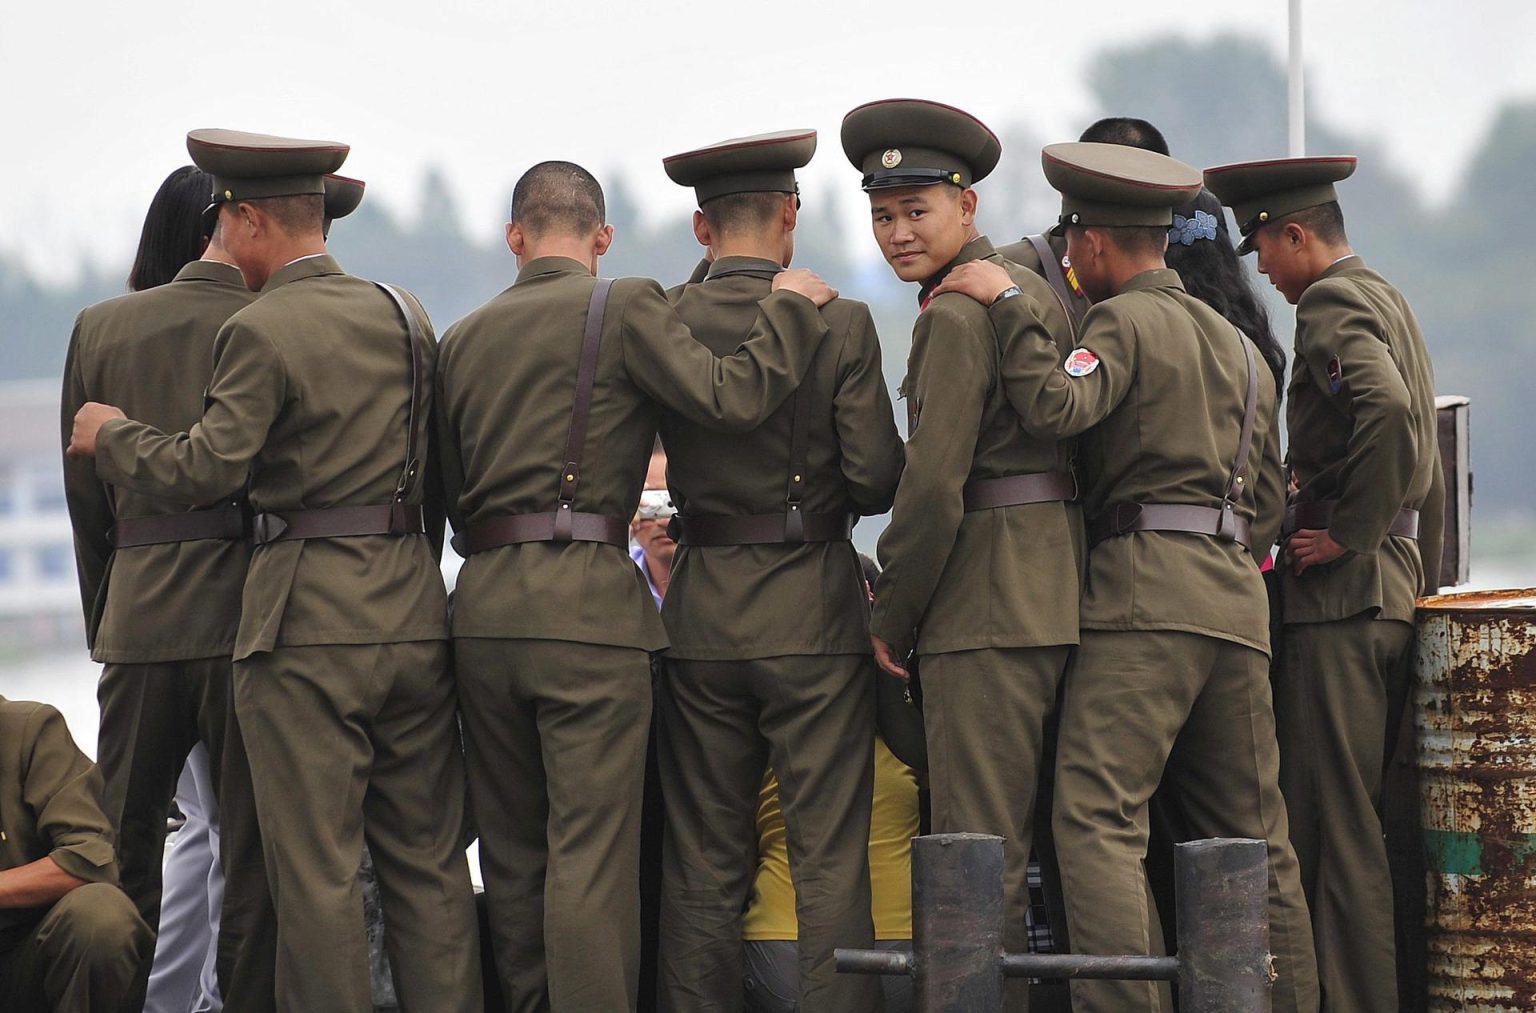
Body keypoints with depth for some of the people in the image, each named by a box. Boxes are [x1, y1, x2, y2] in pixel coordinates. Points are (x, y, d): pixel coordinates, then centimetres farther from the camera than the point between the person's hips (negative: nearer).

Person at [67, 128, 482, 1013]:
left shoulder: (263, 331, -11)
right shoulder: (405, 316, 11)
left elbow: (203, 470, -16)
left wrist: (110, 435, -1)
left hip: (307, 616, -6)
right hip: (416, 608, 7)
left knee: (316, 870, -2)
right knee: (428, 859, 10)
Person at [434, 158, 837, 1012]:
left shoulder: (465, 339, 14)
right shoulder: (627, 308, -3)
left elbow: (450, 491, 17)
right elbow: (731, 397, -12)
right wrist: (792, 307, 1)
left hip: (483, 607, 5)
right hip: (590, 603, -5)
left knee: (512, 854, 12)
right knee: (592, 857, -6)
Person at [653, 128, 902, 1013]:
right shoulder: (841, 326, -8)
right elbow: (878, 476, -10)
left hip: (702, 612, 2)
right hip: (815, 608, -2)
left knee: (704, 866, 8)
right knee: (830, 859, 0)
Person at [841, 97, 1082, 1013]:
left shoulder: (956, 315, -12)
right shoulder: (1036, 290, 17)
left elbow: (933, 485, -17)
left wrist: (892, 620, -7)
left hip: (986, 599, -10)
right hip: (1062, 589, 10)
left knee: (979, 846, -8)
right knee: (1039, 840, 14)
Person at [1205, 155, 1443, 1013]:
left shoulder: (1331, 306, -10)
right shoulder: (1390, 303, 20)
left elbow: (1387, 408, -29)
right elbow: (1425, 458, 25)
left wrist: (1351, 532, -19)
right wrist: (1423, 582, 27)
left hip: (1343, 595, -10)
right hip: (1396, 592, 10)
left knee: (1336, 822, -9)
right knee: (1363, 820, 11)